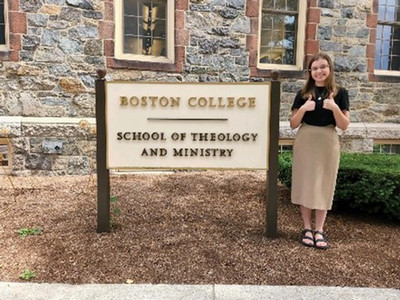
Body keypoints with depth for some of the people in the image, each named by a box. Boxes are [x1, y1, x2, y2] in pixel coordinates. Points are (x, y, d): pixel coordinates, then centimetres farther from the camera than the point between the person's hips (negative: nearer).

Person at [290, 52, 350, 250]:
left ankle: (319, 230, 15)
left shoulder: (339, 93, 1)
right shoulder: (303, 94, 3)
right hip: (305, 142, 1)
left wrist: (334, 107, -18)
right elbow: (293, 124, 1)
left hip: (328, 143, 0)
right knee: (305, 183, 4)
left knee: (324, 185, 4)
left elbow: (344, 126, -2)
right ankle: (307, 228, 16)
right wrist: (303, 108, -15)